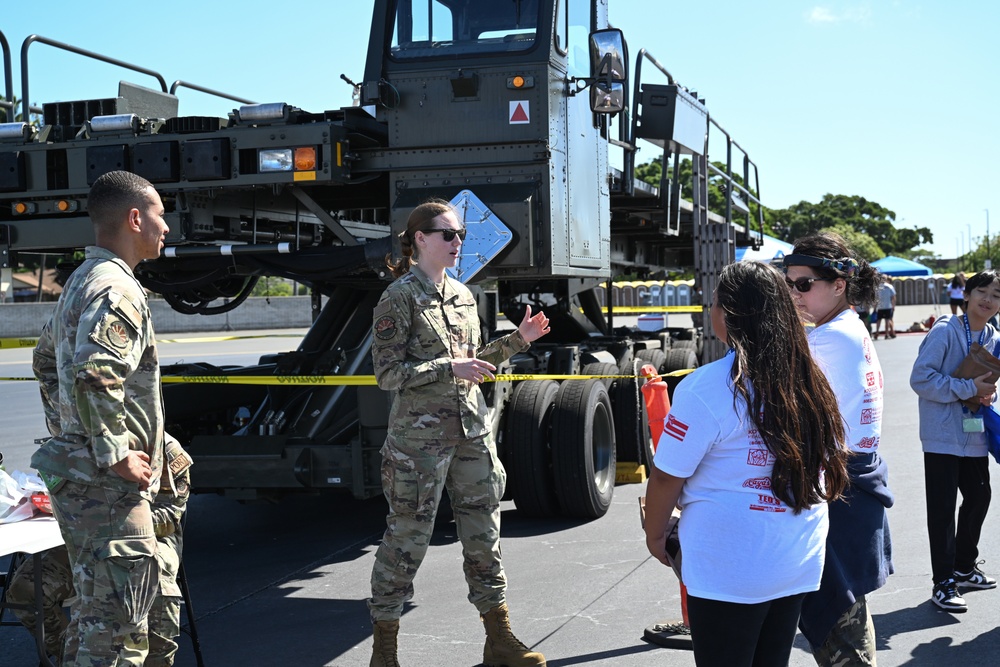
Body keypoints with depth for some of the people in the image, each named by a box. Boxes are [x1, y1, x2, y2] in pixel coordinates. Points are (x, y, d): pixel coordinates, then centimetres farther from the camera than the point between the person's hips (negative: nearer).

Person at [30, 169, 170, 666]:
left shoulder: (80, 282, 15)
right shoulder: (118, 290, -17)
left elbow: (46, 360, 26)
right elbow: (93, 376, -31)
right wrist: (116, 455, -22)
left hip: (73, 473, 10)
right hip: (109, 489, -10)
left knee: (93, 614, 20)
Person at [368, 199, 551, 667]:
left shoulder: (462, 295, 13)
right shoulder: (399, 297, -8)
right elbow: (388, 373, -13)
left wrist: (519, 339, 7)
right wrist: (450, 368, -21)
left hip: (472, 431, 7)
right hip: (420, 435, -7)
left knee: (484, 533, 10)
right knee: (408, 537, 0)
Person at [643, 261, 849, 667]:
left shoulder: (707, 388, -17)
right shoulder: (809, 382, 1)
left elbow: (667, 477, -13)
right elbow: (830, 464, 11)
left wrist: (655, 535, 4)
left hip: (728, 571, -6)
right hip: (799, 563, 6)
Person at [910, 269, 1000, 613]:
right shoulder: (945, 331, -14)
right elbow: (920, 378, -20)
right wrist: (968, 388, -22)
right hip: (943, 436, -7)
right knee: (943, 508, -1)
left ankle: (964, 567, 35)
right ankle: (943, 582, 8)